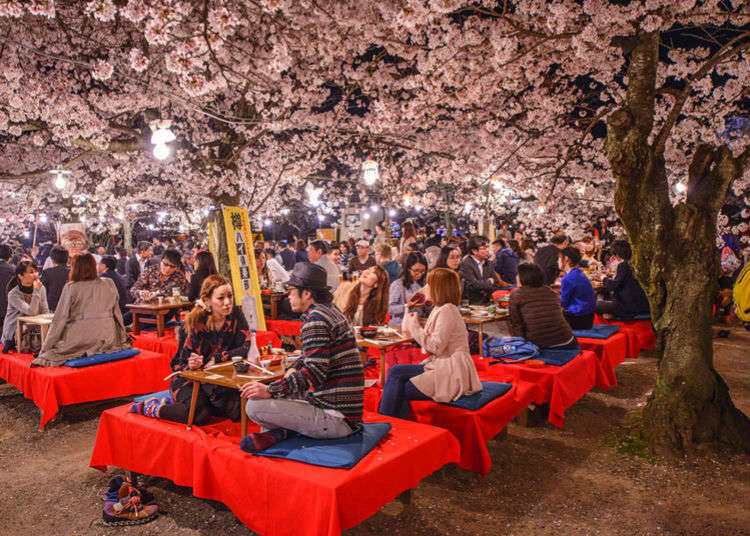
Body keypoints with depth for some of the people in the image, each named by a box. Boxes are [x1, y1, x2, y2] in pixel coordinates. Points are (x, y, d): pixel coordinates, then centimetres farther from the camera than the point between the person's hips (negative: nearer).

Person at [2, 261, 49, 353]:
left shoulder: (41, 288, 1)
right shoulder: (13, 294, -13)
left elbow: (45, 312, 2)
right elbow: (32, 313, -24)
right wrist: (36, 291, -24)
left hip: (34, 329, 5)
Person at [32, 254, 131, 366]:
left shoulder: (71, 288, -1)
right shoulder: (109, 284, 8)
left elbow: (60, 319, -1)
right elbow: (117, 313, 14)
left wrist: (45, 348, 4)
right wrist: (123, 337, 23)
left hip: (82, 338, -3)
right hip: (107, 338, 4)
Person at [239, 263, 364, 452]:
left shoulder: (316, 318, -16)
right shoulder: (330, 311, 16)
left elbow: (315, 372, -24)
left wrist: (271, 390, -21)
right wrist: (294, 368, 11)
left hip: (336, 419, -10)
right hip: (347, 411, 11)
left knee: (254, 406, -19)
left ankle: (277, 431, 4)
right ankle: (275, 431, 6)